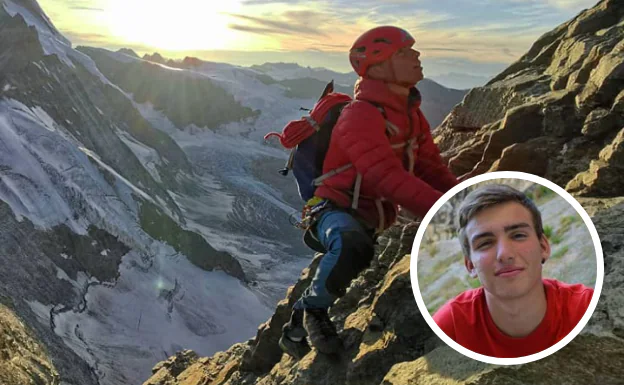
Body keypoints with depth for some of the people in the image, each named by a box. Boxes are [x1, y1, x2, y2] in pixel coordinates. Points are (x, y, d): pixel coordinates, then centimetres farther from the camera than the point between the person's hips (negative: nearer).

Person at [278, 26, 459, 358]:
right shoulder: (360, 116, -22)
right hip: (338, 213, -9)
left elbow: (432, 169, 4)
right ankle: (310, 310, -12)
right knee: (353, 246, -41)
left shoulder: (411, 114, 8)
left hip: (377, 222, 9)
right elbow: (389, 179, -34)